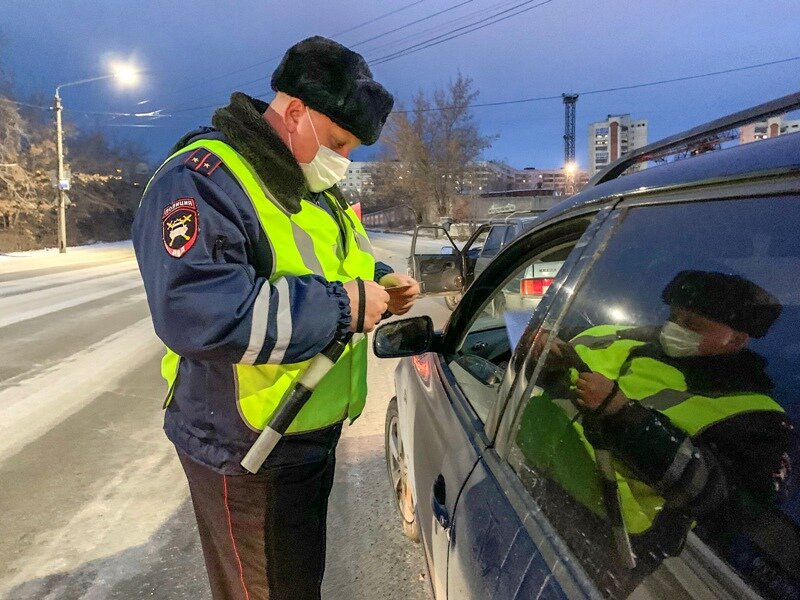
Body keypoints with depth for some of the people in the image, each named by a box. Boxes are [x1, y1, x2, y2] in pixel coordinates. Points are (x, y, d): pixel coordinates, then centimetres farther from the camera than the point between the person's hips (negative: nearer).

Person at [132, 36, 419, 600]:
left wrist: (380, 282, 0)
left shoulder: (313, 186, 8)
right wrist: (342, 306, -31)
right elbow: (194, 311, -36)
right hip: (245, 453, -8)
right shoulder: (203, 180, -22)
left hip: (315, 432, 9)